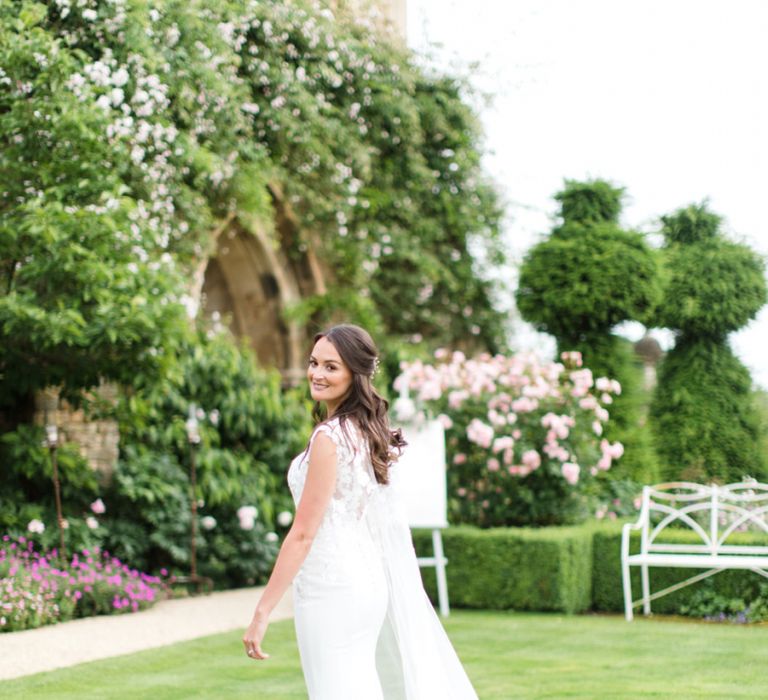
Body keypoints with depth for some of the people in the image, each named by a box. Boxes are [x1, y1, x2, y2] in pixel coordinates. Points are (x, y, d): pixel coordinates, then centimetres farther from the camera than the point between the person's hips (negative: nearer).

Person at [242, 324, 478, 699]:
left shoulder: (329, 437, -16)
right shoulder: (369, 431, 9)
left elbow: (303, 533, -18)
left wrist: (262, 611, -17)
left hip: (332, 588, -9)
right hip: (368, 580, 9)